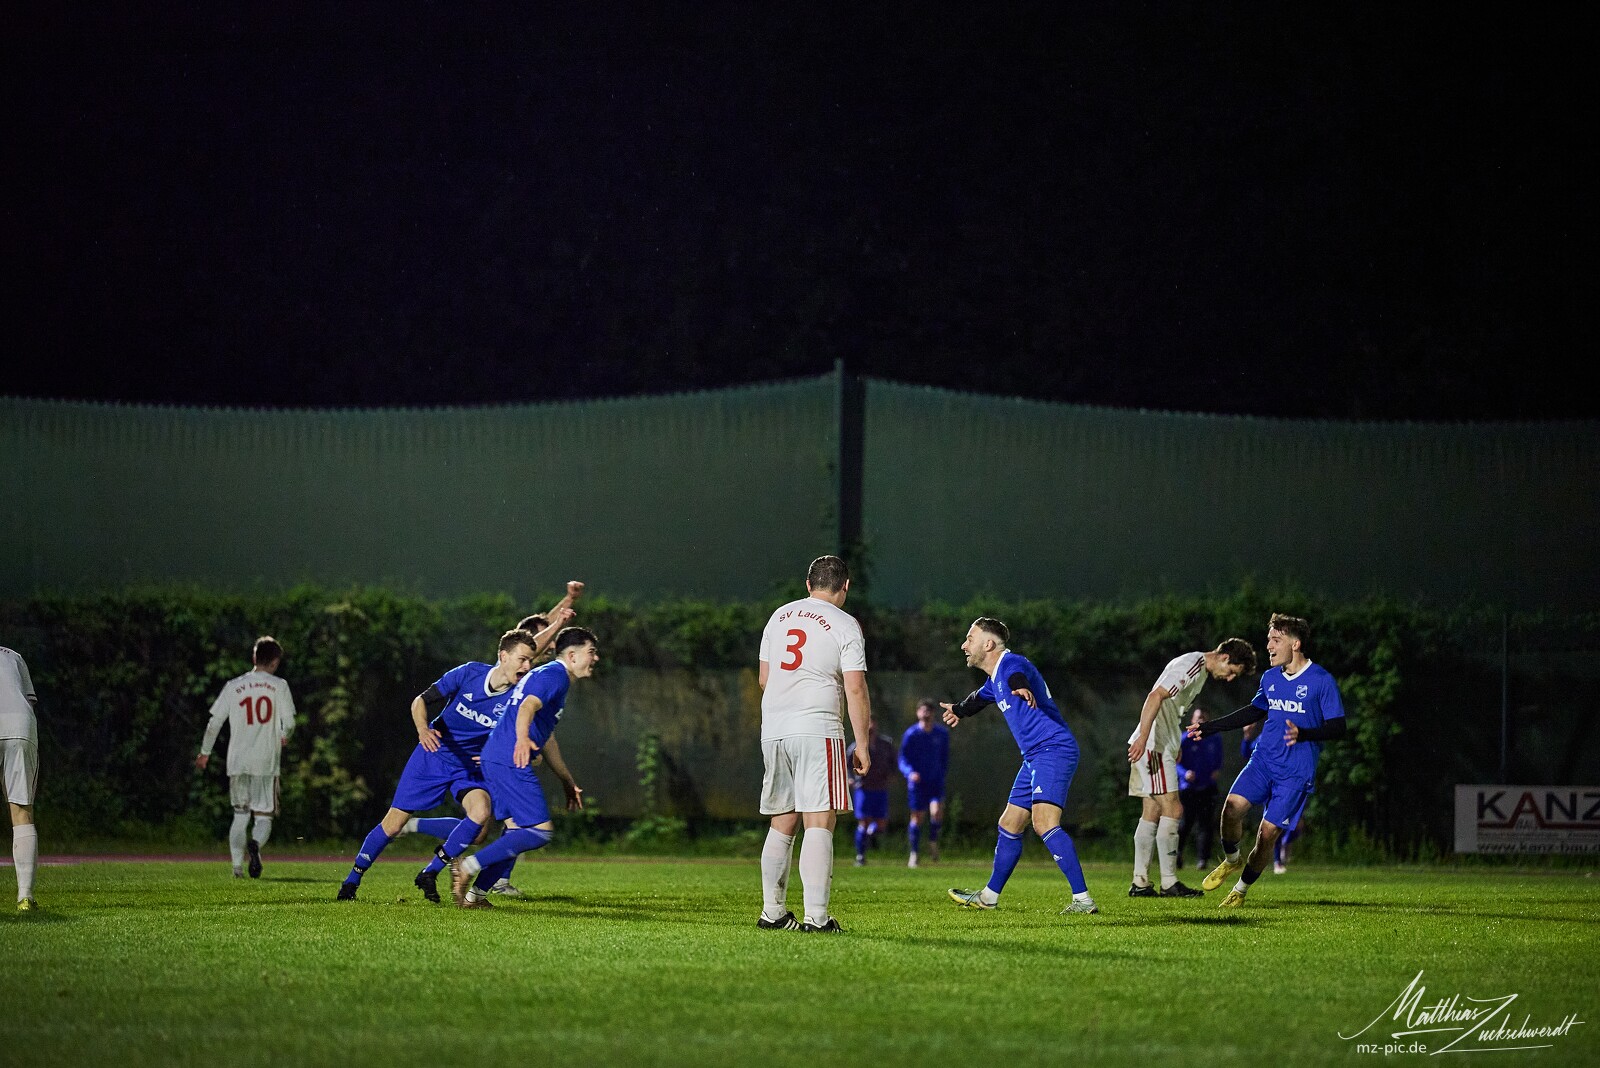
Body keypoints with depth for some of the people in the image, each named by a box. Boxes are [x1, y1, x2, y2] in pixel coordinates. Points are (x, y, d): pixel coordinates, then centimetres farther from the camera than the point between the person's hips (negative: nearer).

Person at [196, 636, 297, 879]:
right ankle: (255, 843, -29)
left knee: (240, 815, 14)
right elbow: (289, 722, -4)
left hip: (237, 761, 2)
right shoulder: (279, 686, 0)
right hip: (266, 763, -2)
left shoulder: (234, 686, 5)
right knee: (264, 816, 3)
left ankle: (237, 866, 6)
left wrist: (205, 752, 14)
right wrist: (284, 737, 20)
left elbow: (214, 722, 3)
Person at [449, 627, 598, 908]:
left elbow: (546, 737, 36)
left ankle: (475, 894, 11)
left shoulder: (553, 675, 27)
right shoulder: (554, 674, -6)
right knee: (541, 831, -12)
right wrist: (522, 739, -46)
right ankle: (469, 866, -13)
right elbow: (528, 706, -26)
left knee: (519, 832, 13)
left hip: (496, 759, 11)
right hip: (509, 761, -11)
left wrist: (568, 781, 40)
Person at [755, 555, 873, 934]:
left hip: (773, 730, 6)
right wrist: (862, 743, -3)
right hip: (816, 729, -6)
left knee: (782, 823, 14)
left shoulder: (779, 616, 14)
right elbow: (855, 689, -8)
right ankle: (816, 916, -16)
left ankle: (772, 912, 17)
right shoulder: (845, 626, -3)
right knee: (819, 824, -8)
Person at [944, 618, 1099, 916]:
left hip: (1054, 749, -11)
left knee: (1044, 822, -24)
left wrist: (1021, 687, -63)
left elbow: (1018, 675, -38)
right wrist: (959, 709, 67)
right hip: (1035, 757, 11)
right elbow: (980, 697, 46)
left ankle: (1082, 899, -29)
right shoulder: (994, 681, 21)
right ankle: (989, 896, 33)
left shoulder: (1011, 663, -11)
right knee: (1009, 826, 19)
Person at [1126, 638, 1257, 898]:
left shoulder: (1201, 671, 18)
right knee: (1172, 809, -11)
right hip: (1153, 744, -10)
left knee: (1152, 813, 9)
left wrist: (1176, 748, 23)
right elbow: (1155, 696, -24)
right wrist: (1143, 737, -31)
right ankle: (1169, 883, -11)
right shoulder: (1190, 665, -14)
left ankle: (1139, 883, 9)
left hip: (1163, 747, 10)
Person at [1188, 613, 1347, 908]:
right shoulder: (1270, 678, 10)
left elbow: (1337, 728, -10)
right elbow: (1254, 711, 26)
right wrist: (1209, 728, 23)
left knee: (1268, 832, -7)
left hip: (1297, 770, -5)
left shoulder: (1321, 681, -9)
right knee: (1232, 806, -18)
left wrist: (1303, 734, -29)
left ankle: (1241, 889, 12)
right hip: (1263, 759, 5)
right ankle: (1231, 861, 9)